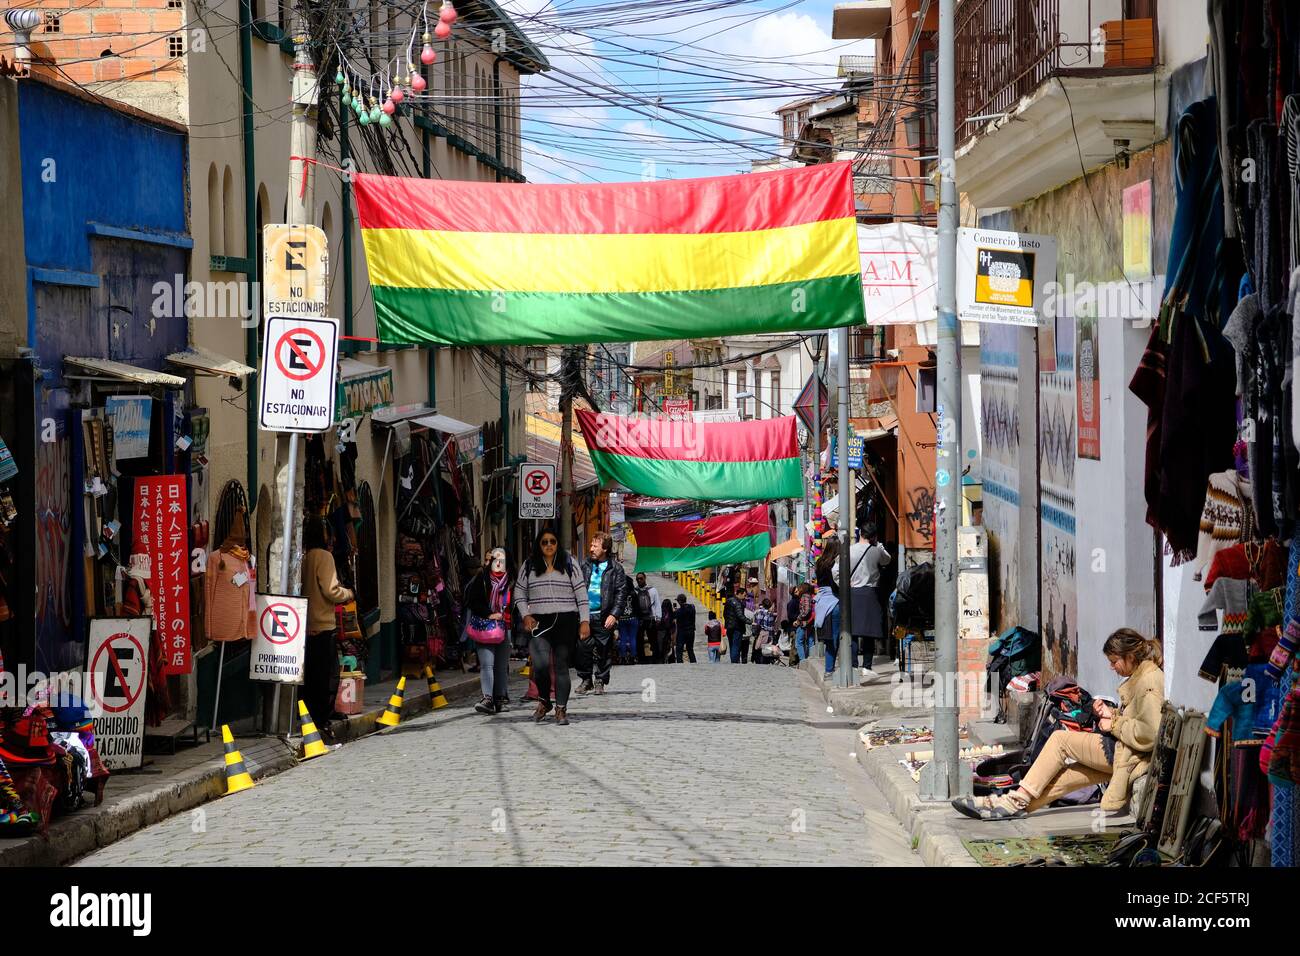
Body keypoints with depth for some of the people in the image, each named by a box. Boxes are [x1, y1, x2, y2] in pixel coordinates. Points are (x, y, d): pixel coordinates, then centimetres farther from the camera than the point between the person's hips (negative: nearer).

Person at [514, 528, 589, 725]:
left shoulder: (569, 564, 5)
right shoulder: (530, 566, 9)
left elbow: (581, 594, 3)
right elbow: (519, 593, 17)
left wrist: (585, 621, -4)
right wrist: (526, 615, 2)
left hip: (566, 621, 0)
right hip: (539, 622, 0)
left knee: (561, 665, 2)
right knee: (541, 664, -18)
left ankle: (561, 709, 11)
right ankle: (543, 700, 6)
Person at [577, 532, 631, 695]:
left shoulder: (615, 568, 0)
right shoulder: (586, 567, 11)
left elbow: (621, 593, -3)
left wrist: (614, 615, -12)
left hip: (604, 618, -3)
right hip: (585, 615, 3)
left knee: (603, 651, 2)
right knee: (583, 648, 0)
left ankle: (600, 681, 14)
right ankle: (586, 680, 12)